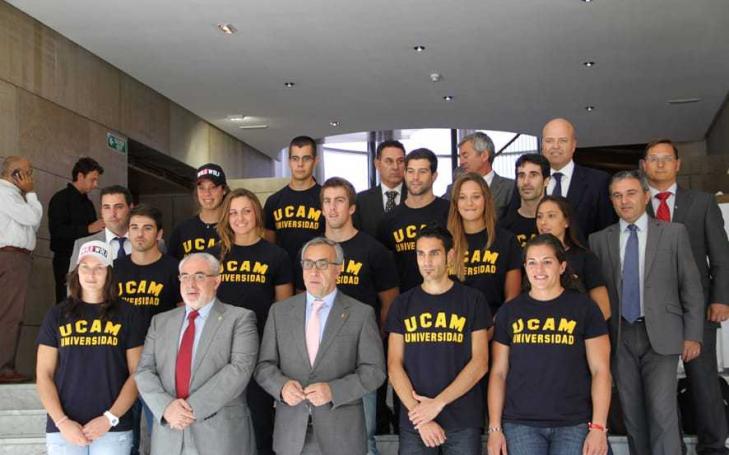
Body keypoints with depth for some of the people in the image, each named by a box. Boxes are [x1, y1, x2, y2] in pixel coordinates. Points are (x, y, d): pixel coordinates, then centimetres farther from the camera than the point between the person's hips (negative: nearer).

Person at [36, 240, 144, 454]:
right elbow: (43, 375, 5)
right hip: (63, 429, 1)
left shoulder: (125, 315, 4)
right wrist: (62, 422, -6)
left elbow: (137, 374, 1)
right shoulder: (57, 315, 7)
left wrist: (110, 419, -8)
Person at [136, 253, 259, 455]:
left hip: (220, 435, -3)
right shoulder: (160, 322, 12)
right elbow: (144, 371, 5)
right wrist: (166, 406, -13)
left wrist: (194, 407, -17)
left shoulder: (240, 319, -1)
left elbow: (240, 369, -12)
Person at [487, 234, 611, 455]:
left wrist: (598, 427, -8)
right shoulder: (509, 311, 7)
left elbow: (600, 370, -1)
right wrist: (494, 428, 1)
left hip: (573, 425, -1)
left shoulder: (584, 308, 2)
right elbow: (498, 373, 7)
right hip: (520, 424, 1)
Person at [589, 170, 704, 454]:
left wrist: (693, 335, -1)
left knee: (662, 411, -10)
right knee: (631, 412, 7)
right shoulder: (599, 240, 7)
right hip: (621, 336, 2)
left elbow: (691, 288, 4)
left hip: (660, 334, -2)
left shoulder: (674, 233, 4)